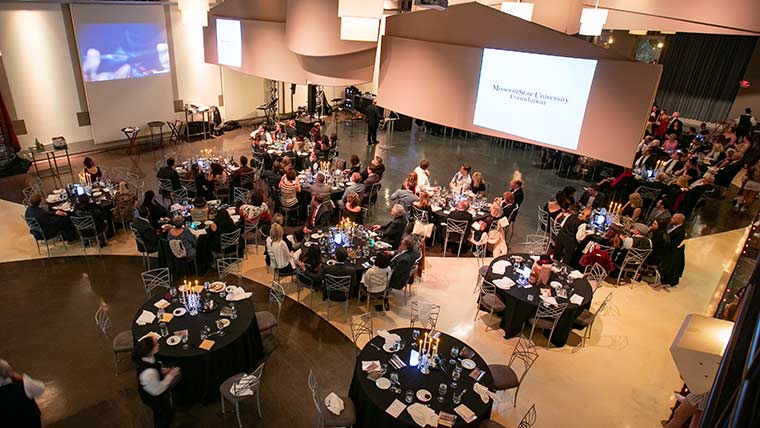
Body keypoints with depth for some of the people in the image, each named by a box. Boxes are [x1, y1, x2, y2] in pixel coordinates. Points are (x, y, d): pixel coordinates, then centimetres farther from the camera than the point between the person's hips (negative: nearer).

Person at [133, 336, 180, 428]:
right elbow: (157, 390, -30)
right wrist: (170, 376, -25)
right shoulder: (149, 372, -45)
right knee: (163, 415, 24)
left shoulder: (143, 358, -21)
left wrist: (162, 370, -12)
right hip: (155, 399, -7)